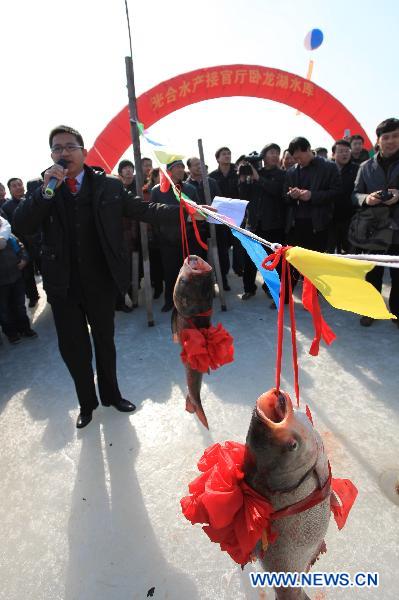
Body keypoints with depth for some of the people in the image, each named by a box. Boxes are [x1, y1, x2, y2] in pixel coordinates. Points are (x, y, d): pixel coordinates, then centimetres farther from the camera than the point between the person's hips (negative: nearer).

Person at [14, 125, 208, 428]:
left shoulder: (109, 185, -1)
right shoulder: (42, 190, 3)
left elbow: (144, 209, -4)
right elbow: (23, 226, -8)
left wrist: (184, 211, -13)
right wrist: (46, 190, -19)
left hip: (101, 281, -1)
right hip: (63, 285, 1)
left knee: (105, 341, 16)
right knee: (72, 347, 10)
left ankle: (111, 394, 39)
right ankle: (87, 402, 34)